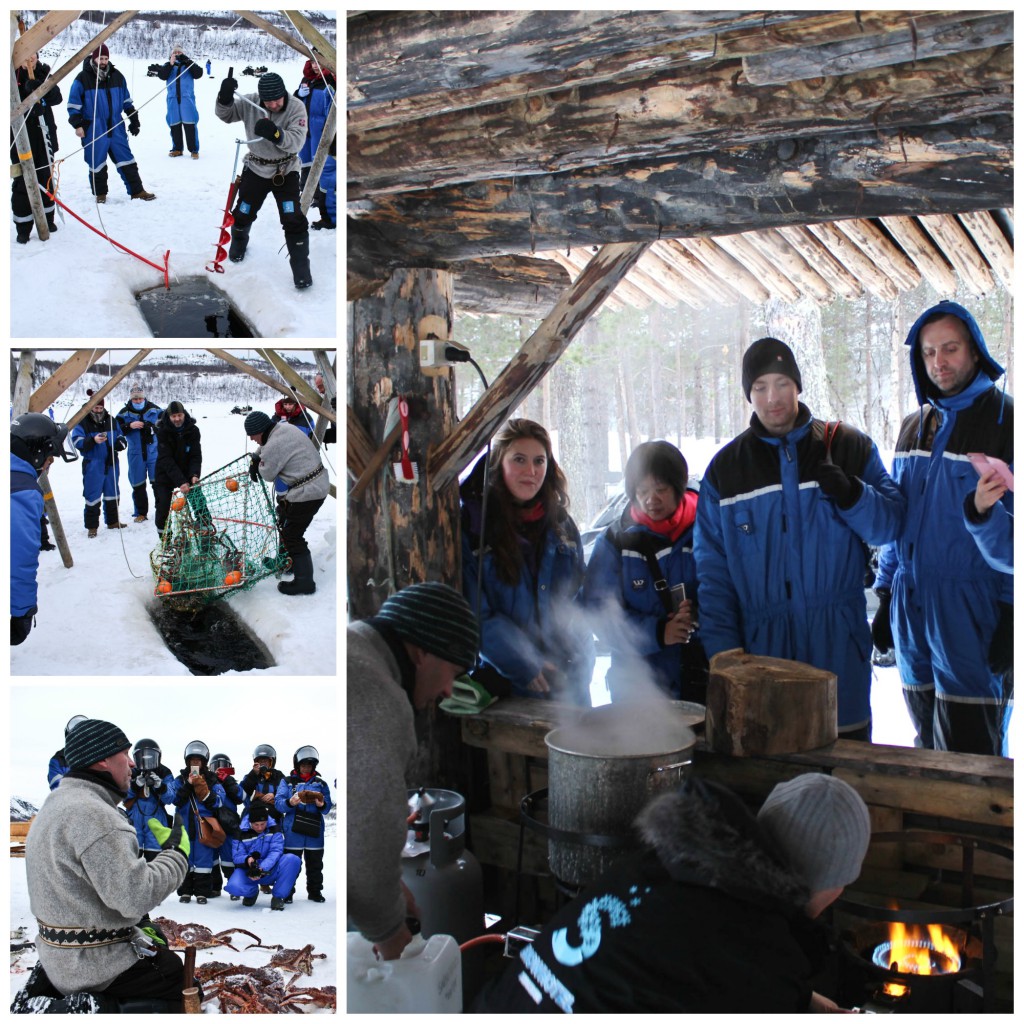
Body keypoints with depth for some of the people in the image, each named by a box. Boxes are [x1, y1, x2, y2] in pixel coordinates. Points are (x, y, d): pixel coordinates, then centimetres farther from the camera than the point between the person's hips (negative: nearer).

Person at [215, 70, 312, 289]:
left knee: (294, 221, -11)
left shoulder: (296, 107, -20)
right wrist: (225, 97, -30)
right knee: (243, 214, 16)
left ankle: (301, 269, 3)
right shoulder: (250, 103, -14)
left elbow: (297, 141, -29)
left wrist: (275, 133, -48)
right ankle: (238, 243, 49)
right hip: (255, 169, 2)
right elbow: (225, 114, -8)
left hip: (286, 172, -2)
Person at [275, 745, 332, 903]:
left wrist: (322, 805, -17)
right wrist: (290, 803, -24)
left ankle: (315, 892, 20)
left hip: (314, 830, 2)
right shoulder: (287, 782, 8)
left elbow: (327, 807, 6)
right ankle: (287, 893, 11)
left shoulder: (321, 784, 13)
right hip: (293, 830, -2)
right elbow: (278, 803, -3)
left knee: (315, 864, 8)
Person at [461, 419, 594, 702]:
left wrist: (579, 665, 0)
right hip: (501, 684, -4)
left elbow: (577, 602, 14)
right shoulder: (469, 525, -6)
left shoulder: (561, 525, 11)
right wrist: (523, 665, -14)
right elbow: (474, 614, -10)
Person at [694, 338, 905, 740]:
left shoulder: (849, 447, 6)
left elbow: (890, 524, 3)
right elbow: (711, 571, 5)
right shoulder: (725, 468, 8)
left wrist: (851, 495, -17)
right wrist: (722, 653, -4)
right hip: (762, 643, 1)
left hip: (840, 645, 0)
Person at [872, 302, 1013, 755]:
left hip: (973, 614, -6)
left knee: (967, 755, -3)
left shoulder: (1004, 420, -6)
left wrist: (1011, 615, -12)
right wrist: (885, 594, 14)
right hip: (912, 611, 6)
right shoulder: (914, 426, 13)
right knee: (928, 747, 15)